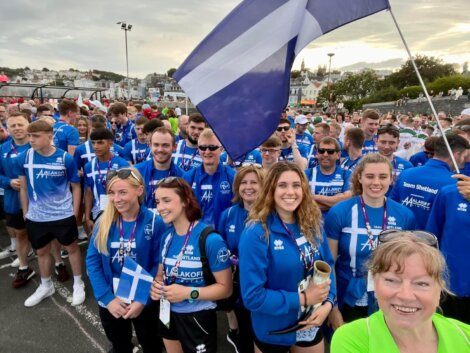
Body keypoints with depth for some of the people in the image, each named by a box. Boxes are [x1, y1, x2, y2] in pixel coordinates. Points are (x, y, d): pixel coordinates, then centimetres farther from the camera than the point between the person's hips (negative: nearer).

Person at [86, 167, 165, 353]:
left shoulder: (155, 223, -16)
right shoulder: (103, 223, -7)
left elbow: (160, 266, -14)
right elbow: (92, 261, -7)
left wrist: (144, 300, -19)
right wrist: (107, 297, -14)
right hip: (110, 302, 3)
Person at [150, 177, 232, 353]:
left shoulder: (210, 239, -23)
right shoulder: (166, 236, -4)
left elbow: (225, 288, -18)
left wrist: (188, 292, -26)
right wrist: (156, 286, -11)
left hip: (198, 318, -6)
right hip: (168, 314, 6)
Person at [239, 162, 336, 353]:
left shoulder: (312, 225, -6)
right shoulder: (256, 234, -23)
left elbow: (327, 265, 2)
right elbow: (252, 296, -23)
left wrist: (328, 302, -14)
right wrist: (302, 299, -22)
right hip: (273, 331, -4)